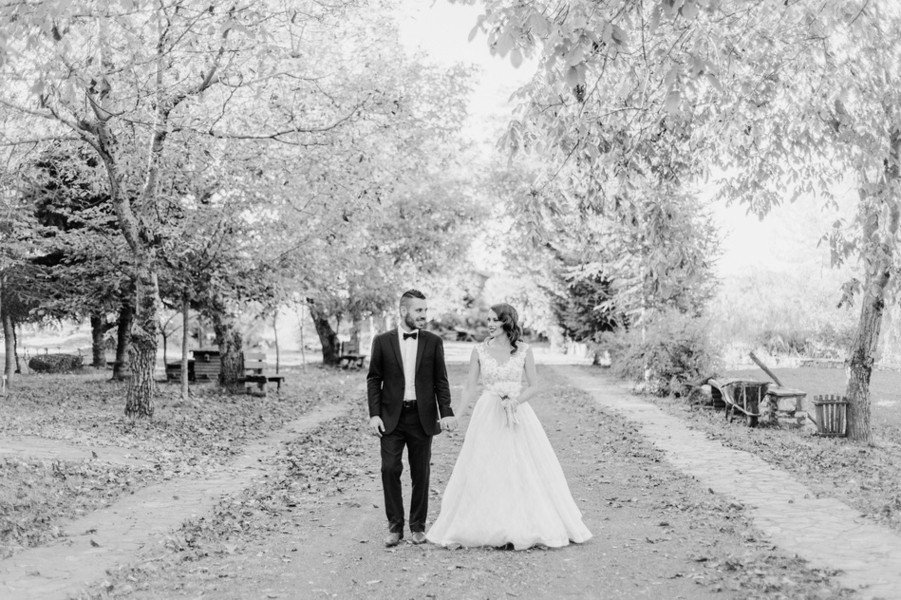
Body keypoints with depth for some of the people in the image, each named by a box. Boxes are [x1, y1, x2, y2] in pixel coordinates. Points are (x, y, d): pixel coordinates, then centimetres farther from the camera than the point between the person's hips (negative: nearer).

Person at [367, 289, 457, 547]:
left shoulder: (433, 342, 4)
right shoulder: (382, 341, 2)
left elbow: (440, 381, 5)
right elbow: (373, 380, 4)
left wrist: (446, 412, -4)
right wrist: (374, 414, -4)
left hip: (422, 417, 1)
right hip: (391, 418, -1)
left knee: (421, 474, 6)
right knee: (390, 470, -3)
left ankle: (418, 526, 19)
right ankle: (395, 526, 10)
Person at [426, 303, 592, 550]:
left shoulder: (524, 350, 0)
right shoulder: (479, 351, 3)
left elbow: (534, 386, 3)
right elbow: (470, 387, 5)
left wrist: (515, 401, -15)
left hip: (518, 415, -1)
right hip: (488, 416, 1)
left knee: (524, 471, 0)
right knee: (485, 473, 0)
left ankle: (526, 527, 13)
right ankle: (493, 530, 11)